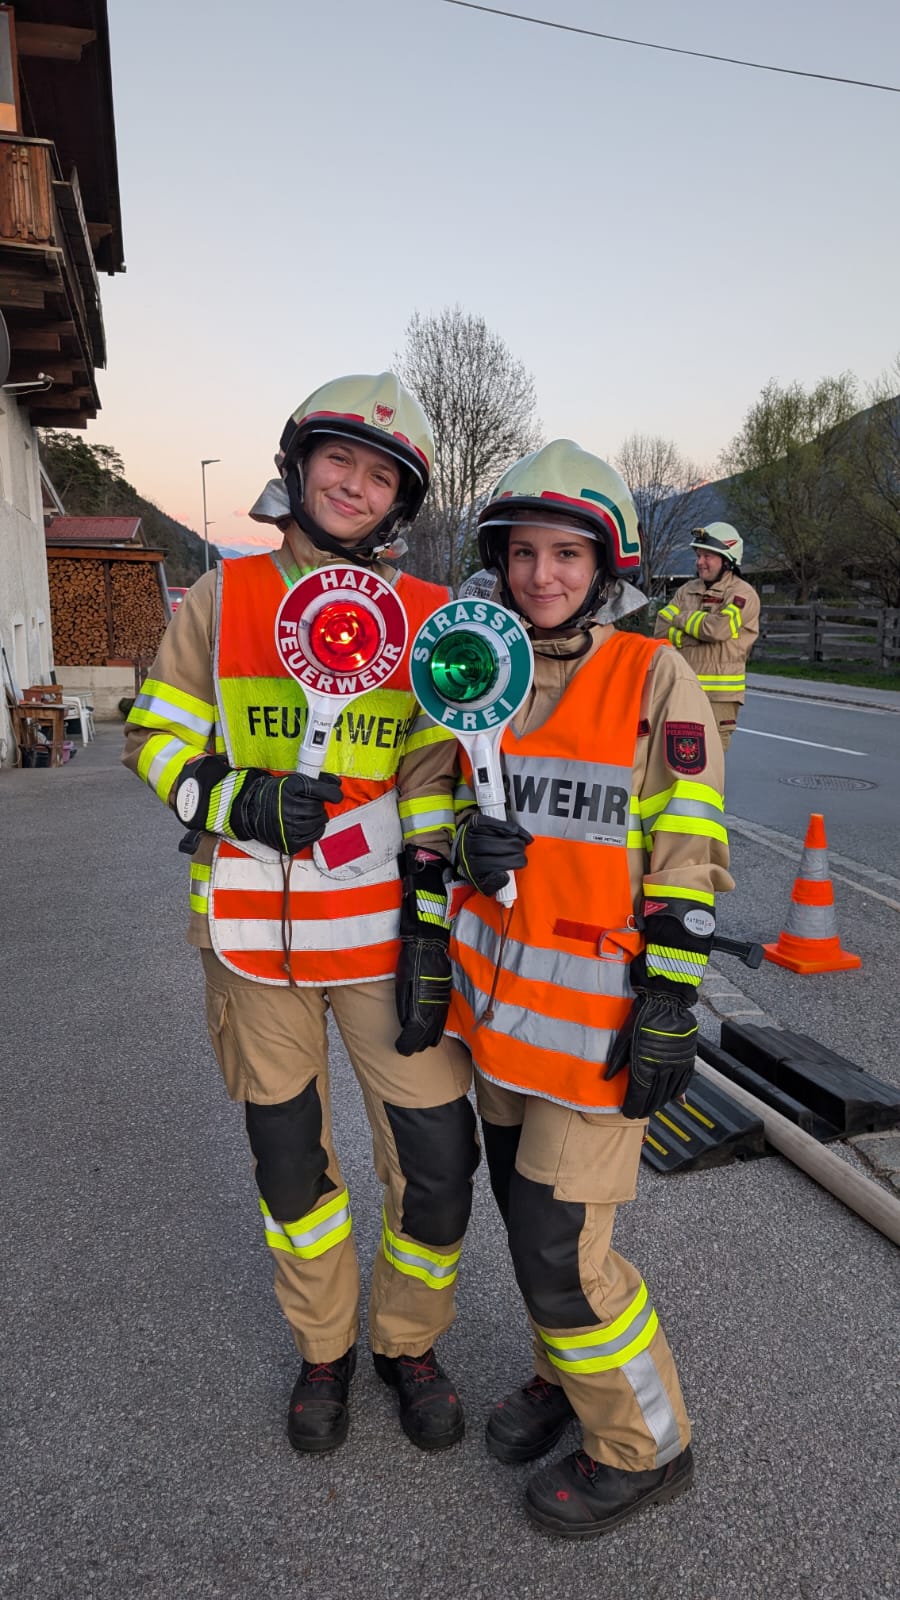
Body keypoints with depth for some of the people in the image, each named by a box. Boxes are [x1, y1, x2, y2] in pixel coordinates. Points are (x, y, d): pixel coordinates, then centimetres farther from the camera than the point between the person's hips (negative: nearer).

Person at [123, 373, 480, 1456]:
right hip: (254, 931, 1)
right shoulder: (218, 601, 1)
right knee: (288, 1160, 16)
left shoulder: (426, 622, 0)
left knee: (435, 1162, 3)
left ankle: (409, 1343, 34)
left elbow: (435, 788, -2)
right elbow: (156, 736, 4)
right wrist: (243, 803, -15)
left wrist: (430, 937, -7)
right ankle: (324, 1347, 42)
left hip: (380, 927, 0)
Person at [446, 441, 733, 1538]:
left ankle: (641, 1445, 27)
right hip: (498, 992, 6)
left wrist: (668, 1007, -15)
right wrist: (469, 843, -4)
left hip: (597, 1007, -6)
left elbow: (688, 860, -12)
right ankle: (566, 1373, 45)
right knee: (525, 1205, 19)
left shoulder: (656, 683, -11)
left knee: (559, 1245, 0)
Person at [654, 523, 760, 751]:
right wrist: (698, 634, -12)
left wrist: (681, 619, -4)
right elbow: (661, 630, 2)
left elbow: (718, 627, -21)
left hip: (718, 695, -6)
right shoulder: (687, 591, 12)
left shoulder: (743, 594, -5)